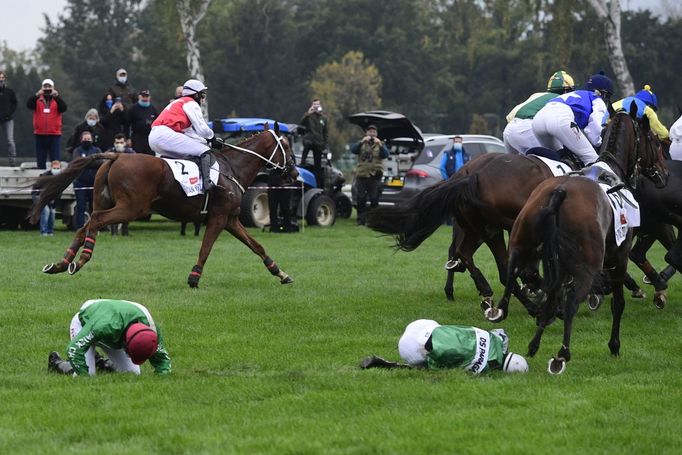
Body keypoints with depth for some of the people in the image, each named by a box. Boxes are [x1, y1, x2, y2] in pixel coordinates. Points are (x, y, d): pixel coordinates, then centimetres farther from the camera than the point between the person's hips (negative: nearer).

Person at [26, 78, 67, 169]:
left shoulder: (57, 100, 6)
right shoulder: (37, 100, 7)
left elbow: (63, 108, -13)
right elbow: (29, 105, -12)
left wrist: (57, 96, -26)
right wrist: (36, 95, -27)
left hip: (55, 134, -1)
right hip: (40, 134, 1)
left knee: (55, 161, -1)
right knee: (40, 161, 6)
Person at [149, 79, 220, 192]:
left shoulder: (176, 103, 33)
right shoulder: (191, 103, 5)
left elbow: (189, 131, 29)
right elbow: (201, 129, -1)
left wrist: (206, 140, 23)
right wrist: (213, 139, 18)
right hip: (166, 135, -10)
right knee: (204, 151, -11)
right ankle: (207, 182, -29)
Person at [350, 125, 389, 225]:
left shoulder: (380, 144, 12)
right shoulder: (361, 144, 14)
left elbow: (385, 155, -6)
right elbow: (353, 150, -5)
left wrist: (380, 145, -21)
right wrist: (362, 142, -19)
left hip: (374, 175, -1)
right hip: (361, 175, 1)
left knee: (374, 200, -3)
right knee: (361, 200, 1)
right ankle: (361, 220, 5)